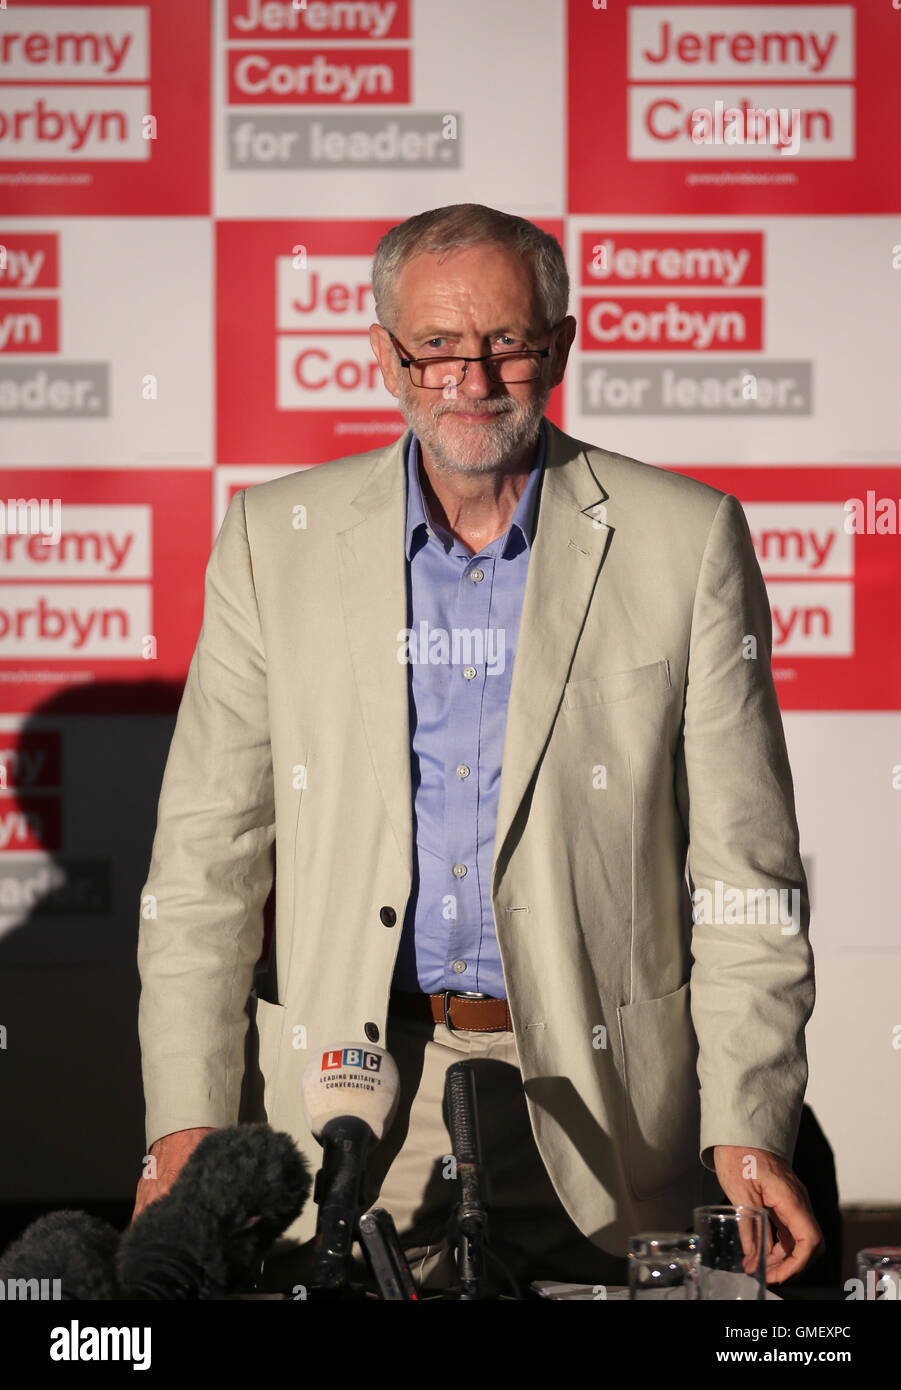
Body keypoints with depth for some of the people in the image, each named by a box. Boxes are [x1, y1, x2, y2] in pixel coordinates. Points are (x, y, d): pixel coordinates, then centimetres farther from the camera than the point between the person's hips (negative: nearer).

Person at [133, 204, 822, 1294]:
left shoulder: (684, 540, 0)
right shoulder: (276, 539, 4)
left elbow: (742, 863, -1)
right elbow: (206, 856, 4)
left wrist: (749, 1130, -7)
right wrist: (186, 1121, -4)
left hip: (596, 1103, -1)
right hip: (349, 1098, 1)